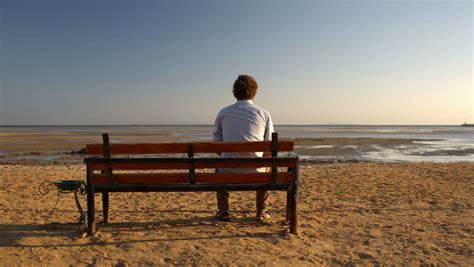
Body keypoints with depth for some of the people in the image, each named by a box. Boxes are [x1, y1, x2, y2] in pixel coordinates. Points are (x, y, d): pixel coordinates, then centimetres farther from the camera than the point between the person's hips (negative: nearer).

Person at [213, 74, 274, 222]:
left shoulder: (223, 113, 2)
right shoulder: (263, 114, 0)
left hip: (229, 172, 1)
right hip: (256, 171, 0)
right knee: (267, 169, 35)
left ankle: (223, 211, 33)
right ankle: (261, 212, 34)